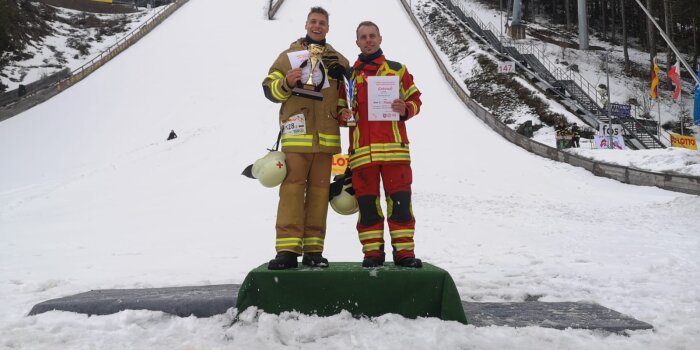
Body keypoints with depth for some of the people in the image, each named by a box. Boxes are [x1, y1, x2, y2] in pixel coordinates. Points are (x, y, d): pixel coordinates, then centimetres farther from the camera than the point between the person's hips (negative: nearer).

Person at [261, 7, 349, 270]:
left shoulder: (338, 60, 18)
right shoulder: (288, 55, 12)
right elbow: (269, 88, 7)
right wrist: (286, 84, -11)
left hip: (325, 137, 2)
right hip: (296, 135, -2)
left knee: (319, 190, 1)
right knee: (292, 189, -9)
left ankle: (313, 249, 5)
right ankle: (288, 249, -10)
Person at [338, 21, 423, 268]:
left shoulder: (397, 70, 13)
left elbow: (415, 99, 13)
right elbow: (339, 109, 18)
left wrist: (405, 109, -9)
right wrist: (343, 115, -5)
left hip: (394, 146, -1)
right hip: (362, 149, 1)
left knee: (400, 200, -3)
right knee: (367, 202, 2)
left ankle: (404, 250, 3)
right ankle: (372, 251, 10)